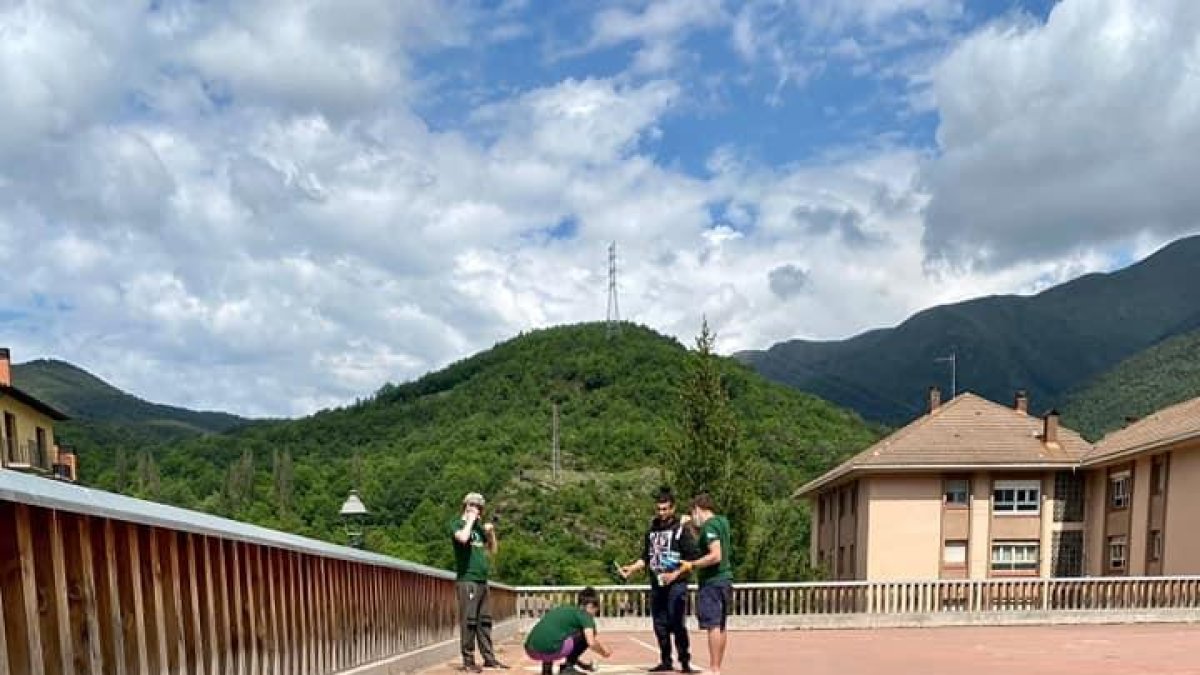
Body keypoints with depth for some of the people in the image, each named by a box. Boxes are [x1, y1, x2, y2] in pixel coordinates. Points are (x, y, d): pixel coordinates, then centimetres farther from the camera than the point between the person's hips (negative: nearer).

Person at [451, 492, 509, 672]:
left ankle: (489, 658, 15)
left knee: (485, 620, 10)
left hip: (482, 580, 7)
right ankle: (468, 661, -1)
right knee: (469, 620, -6)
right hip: (467, 580, -7)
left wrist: (491, 532, 7)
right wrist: (471, 519, -13)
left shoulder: (479, 527, 17)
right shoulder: (458, 524, -3)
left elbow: (493, 550, 22)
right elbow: (463, 538, -27)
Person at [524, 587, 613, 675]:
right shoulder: (585, 615, 9)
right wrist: (603, 652, 16)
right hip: (551, 650, -7)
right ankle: (569, 664, 12)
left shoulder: (564, 609, 30)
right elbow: (591, 643, -4)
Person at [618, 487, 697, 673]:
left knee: (677, 624, -9)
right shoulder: (652, 531, 13)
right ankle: (665, 661, 20)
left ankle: (685, 662, 1)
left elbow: (690, 558, -10)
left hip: (676, 584, -6)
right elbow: (645, 558, 17)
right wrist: (632, 568, 1)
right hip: (656, 585, 6)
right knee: (660, 625, 10)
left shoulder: (681, 529, -5)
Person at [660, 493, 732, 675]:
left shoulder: (709, 525, -14)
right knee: (720, 626, 12)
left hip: (712, 582, -10)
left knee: (713, 625, -8)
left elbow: (715, 556, -24)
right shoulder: (722, 521, 14)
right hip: (725, 579, 10)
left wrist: (691, 565, -16)